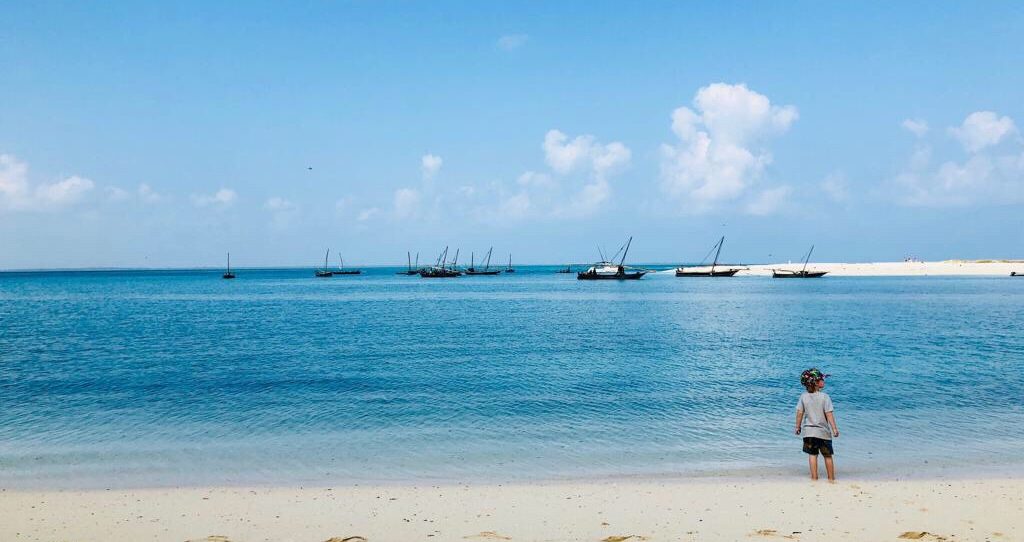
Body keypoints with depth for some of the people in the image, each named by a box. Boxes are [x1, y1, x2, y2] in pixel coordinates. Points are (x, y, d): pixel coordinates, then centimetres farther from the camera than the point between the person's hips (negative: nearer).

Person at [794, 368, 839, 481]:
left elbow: (799, 413, -1)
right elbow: (829, 414, -13)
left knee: (812, 454, 9)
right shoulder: (825, 397, -13)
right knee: (827, 455, 12)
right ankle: (831, 478, 20)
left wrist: (798, 427, 11)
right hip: (823, 431, -2)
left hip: (808, 431, 2)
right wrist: (835, 429, -7)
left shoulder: (803, 396, -4)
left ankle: (814, 477, 8)